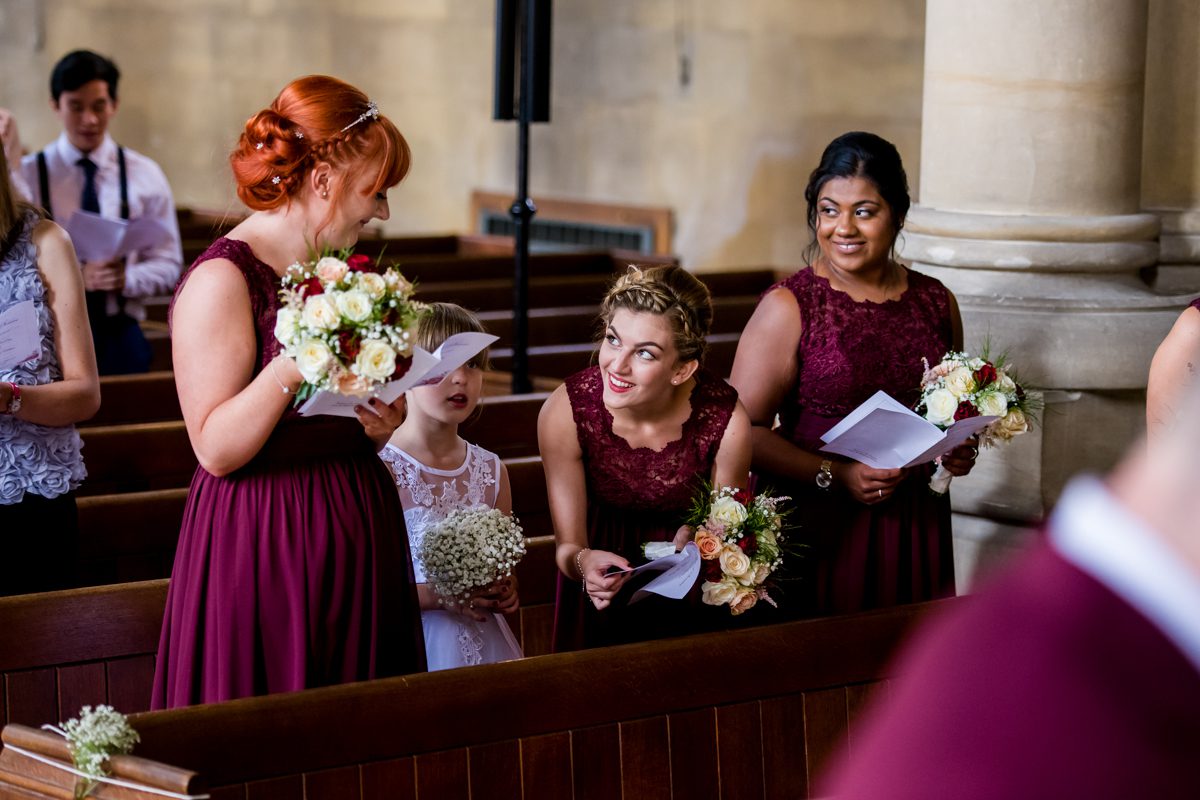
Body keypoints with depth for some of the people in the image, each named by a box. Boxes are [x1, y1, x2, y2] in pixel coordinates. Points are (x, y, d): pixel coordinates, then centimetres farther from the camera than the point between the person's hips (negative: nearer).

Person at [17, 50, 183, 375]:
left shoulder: (145, 175, 5)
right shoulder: (27, 176, 0)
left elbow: (167, 265, 5)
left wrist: (126, 278, -17)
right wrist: (76, 277, -22)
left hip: (120, 338, 2)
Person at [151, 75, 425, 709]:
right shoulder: (222, 279, -12)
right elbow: (216, 448, -18)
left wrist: (379, 425, 2)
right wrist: (291, 367, -27)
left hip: (356, 545, 8)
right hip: (266, 549, -8)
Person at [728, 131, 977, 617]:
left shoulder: (936, 303, 8)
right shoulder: (788, 308, -5)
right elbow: (743, 428, -10)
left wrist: (962, 450, 2)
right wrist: (835, 476, -18)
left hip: (913, 533, 4)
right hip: (818, 533, -4)